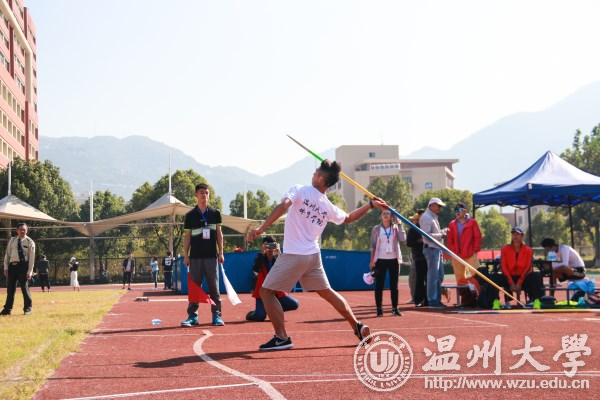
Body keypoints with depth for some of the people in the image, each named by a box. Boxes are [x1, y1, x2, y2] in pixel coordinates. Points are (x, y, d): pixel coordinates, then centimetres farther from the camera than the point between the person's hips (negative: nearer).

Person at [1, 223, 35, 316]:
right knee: (10, 288, 6)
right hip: (12, 265, 4)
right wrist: (6, 267, 4)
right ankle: (7, 309, 13)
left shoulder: (29, 242, -1)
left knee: (24, 287, -2)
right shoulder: (12, 240, 10)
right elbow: (7, 254, 12)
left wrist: (29, 272, -10)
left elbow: (31, 258, -4)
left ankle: (27, 308, 11)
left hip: (23, 265, -4)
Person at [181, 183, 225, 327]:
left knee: (214, 287, 1)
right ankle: (192, 316, 5)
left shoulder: (215, 213, 7)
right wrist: (185, 255, 0)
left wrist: (221, 252, 3)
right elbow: (187, 236, 6)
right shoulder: (190, 215, 5)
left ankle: (216, 315, 5)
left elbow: (219, 233, 9)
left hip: (211, 256, 0)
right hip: (195, 256, 0)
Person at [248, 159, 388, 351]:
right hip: (313, 255, 6)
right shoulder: (329, 208, 10)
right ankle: (358, 327, 21)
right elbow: (348, 218, 27)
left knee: (266, 292, 2)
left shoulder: (299, 190, -7)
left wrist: (261, 228, -27)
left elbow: (283, 206, -24)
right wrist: (370, 205, 36)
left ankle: (282, 338, -5)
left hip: (293, 255, -6)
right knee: (327, 292, 21)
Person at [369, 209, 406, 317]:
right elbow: (373, 245, 5)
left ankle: (395, 308, 8)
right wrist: (372, 261, -1)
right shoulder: (376, 229, 4)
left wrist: (399, 225, -10)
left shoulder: (396, 227, 6)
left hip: (394, 259, 1)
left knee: (394, 285, 3)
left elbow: (403, 239, -11)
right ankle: (379, 308, 3)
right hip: (380, 260, -1)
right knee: (379, 285, -1)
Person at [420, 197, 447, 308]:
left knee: (439, 275, 12)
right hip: (431, 249, -10)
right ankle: (432, 301, -4)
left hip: (437, 249, 10)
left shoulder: (433, 217, 20)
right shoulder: (426, 217, -12)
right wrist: (441, 235, -18)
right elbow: (426, 235, -20)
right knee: (433, 275, -8)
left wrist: (442, 232, 9)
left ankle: (437, 299, 18)